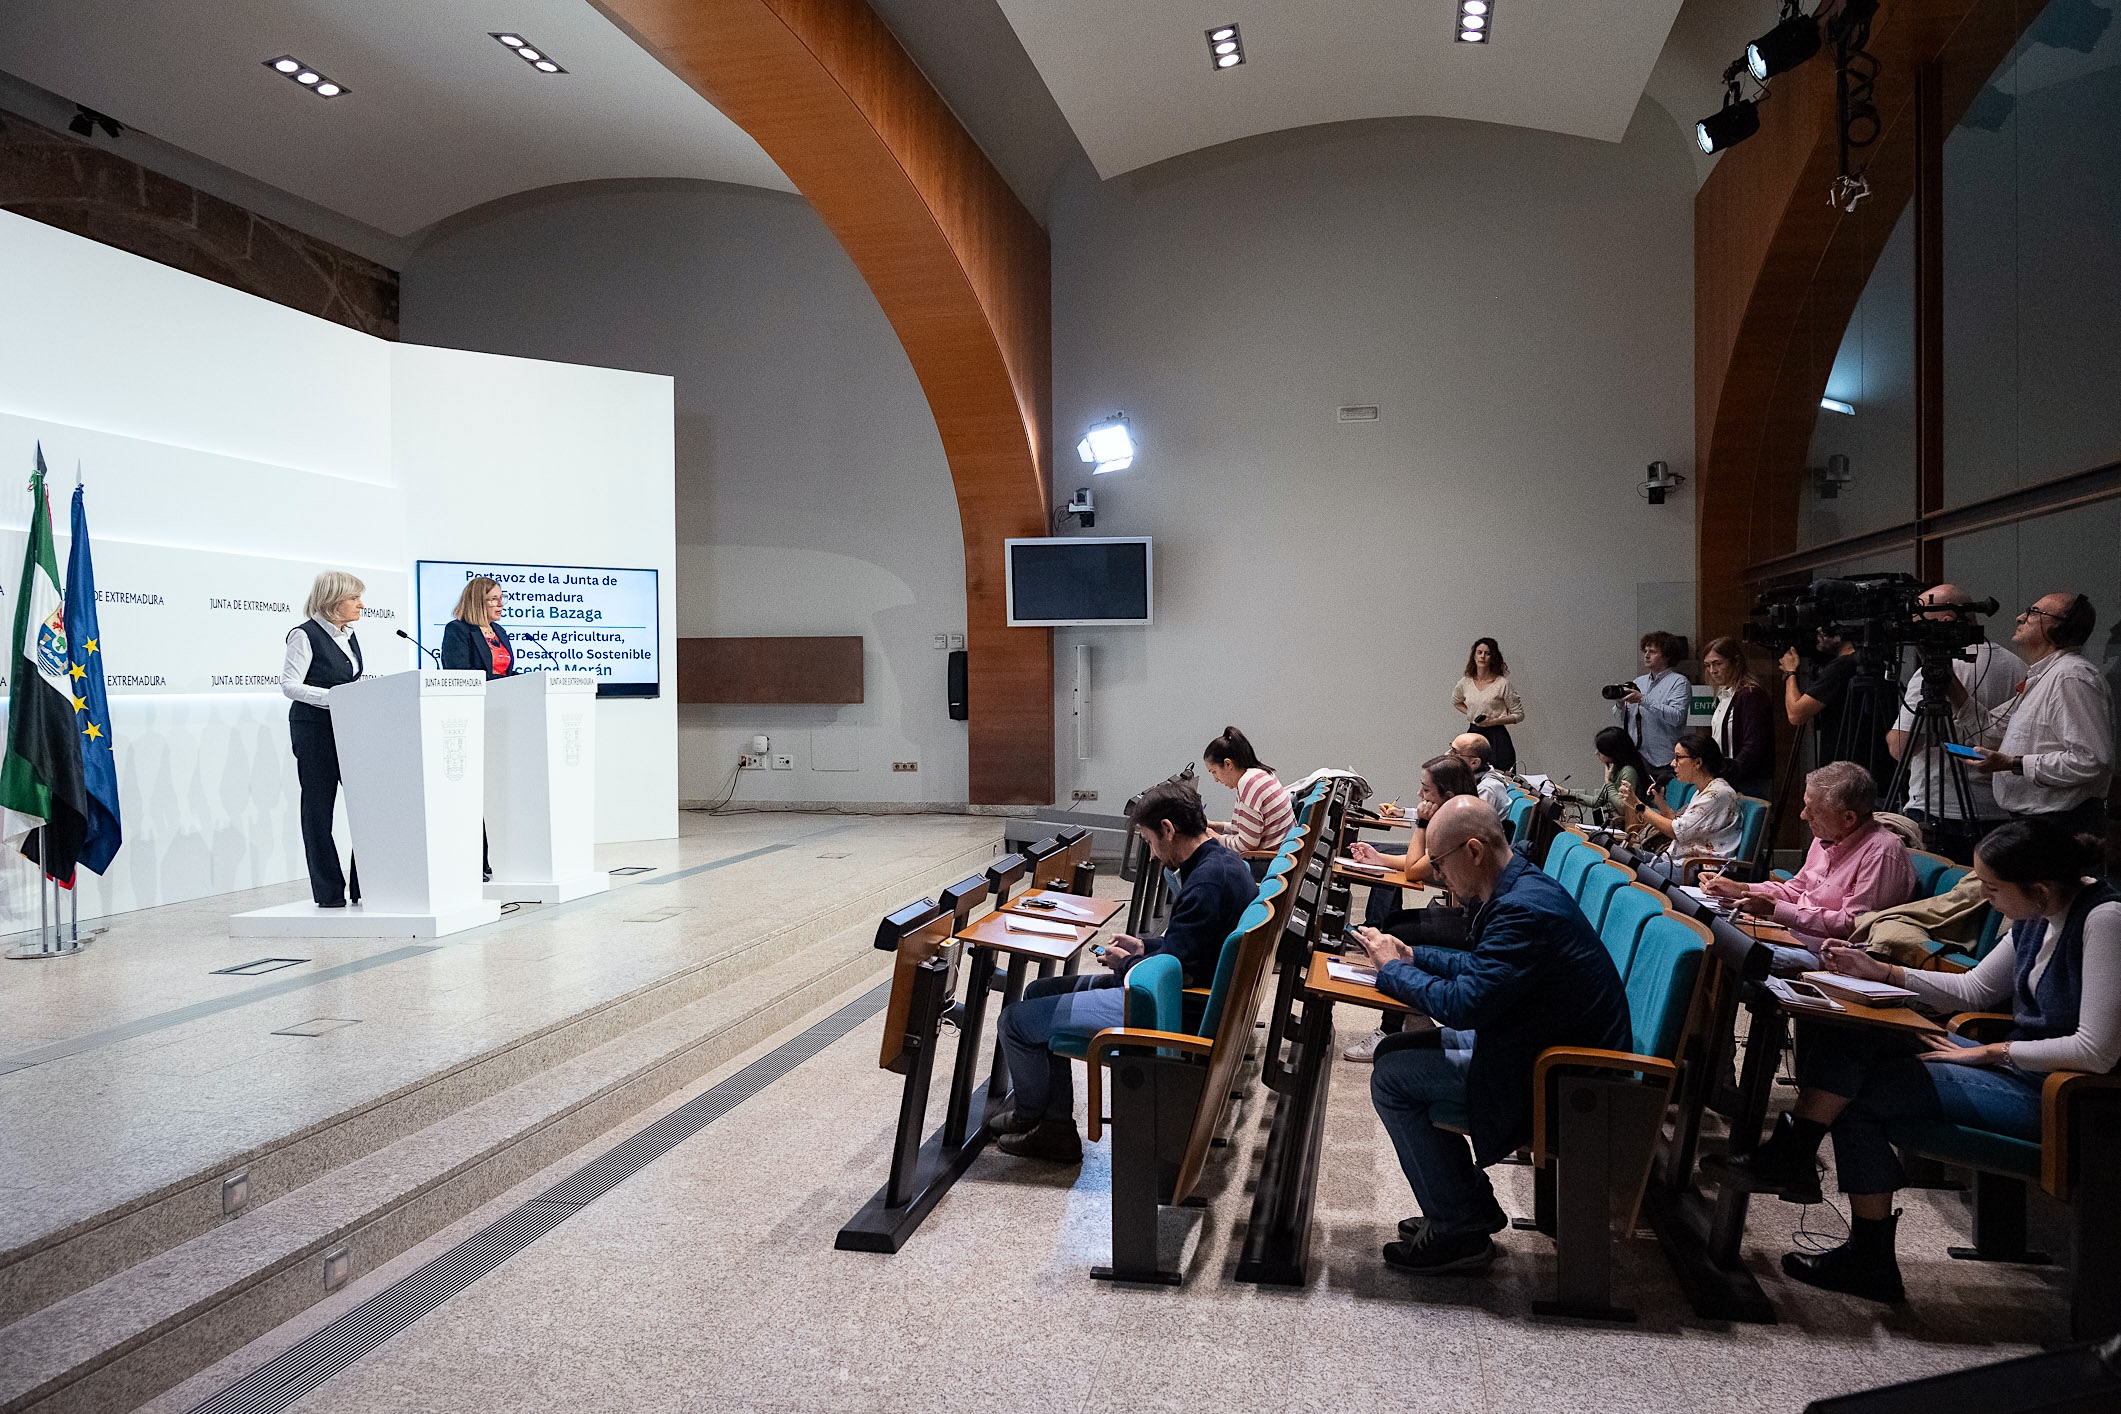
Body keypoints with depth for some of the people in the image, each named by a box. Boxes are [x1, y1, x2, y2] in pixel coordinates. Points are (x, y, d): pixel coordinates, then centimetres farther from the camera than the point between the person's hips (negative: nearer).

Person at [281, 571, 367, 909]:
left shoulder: (348, 635, 15)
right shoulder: (306, 635, -8)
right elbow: (289, 685, -13)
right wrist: (332, 698, -23)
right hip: (315, 732, -7)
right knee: (319, 808, 1)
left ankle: (365, 886, 9)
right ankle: (329, 892, 6)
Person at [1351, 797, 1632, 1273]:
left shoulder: (1525, 910, -27)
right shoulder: (1519, 886, 5)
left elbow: (1463, 1004, -27)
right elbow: (1479, 966, 19)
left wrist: (1392, 969, -11)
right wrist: (1411, 955, 7)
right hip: (1532, 1039, 11)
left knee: (1392, 1078, -11)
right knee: (1395, 1051, 11)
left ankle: (1458, 1232, 3)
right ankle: (1470, 1206, 19)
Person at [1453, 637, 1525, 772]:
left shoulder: (1502, 684, -5)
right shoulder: (1465, 683, 6)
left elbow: (1519, 715, -1)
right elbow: (1456, 702, 29)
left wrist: (1492, 721, -13)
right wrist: (1471, 715, 11)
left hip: (1497, 737, -4)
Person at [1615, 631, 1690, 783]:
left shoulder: (1679, 682, 0)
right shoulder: (1638, 682, 18)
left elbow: (1676, 716, -16)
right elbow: (1621, 719, 17)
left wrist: (1643, 700, -19)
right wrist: (1620, 704, -5)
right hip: (1634, 757, 5)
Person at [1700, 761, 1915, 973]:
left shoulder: (1882, 852, -18)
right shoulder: (1828, 837, 11)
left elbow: (1852, 925, -21)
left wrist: (1776, 909, -21)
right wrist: (1739, 889, 9)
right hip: (1791, 937, 9)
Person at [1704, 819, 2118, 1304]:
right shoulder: (2037, 917, 6)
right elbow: (1973, 990, 19)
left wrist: (1989, 1052, -16)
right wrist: (1881, 972, 8)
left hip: (2050, 1097, -9)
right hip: (2011, 1065, 9)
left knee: (1861, 1092, -11)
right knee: (1842, 1029, -5)